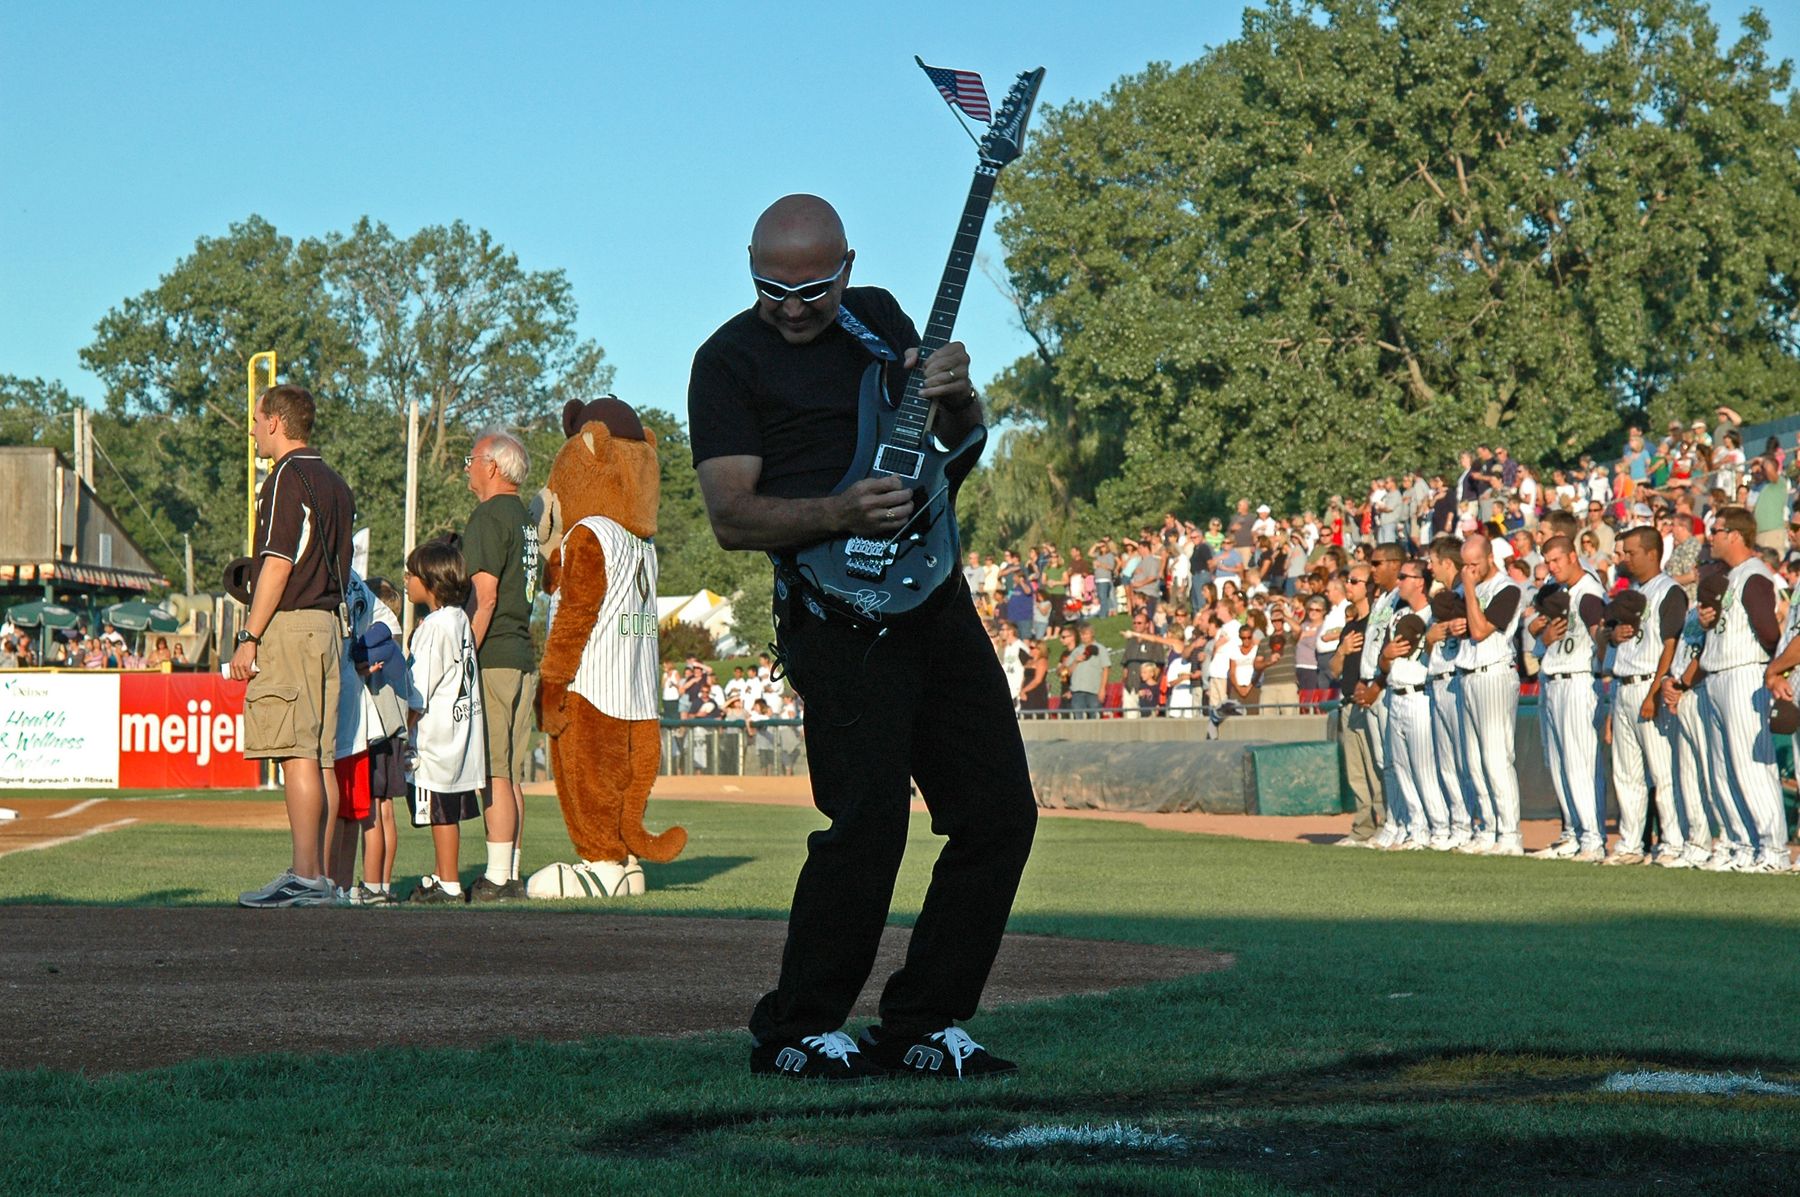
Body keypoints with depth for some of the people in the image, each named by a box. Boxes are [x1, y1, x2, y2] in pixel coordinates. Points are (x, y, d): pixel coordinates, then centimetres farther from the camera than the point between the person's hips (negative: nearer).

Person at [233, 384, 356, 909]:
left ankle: (305, 877, -15)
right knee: (321, 756, 8)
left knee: (297, 754, -12)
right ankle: (321, 877, 9)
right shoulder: (335, 482, 18)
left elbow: (278, 564, -16)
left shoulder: (287, 477, -9)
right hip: (328, 624, 9)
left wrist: (249, 637, -14)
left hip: (288, 625, -9)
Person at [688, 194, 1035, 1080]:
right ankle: (793, 1033, -1)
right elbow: (732, 518, -10)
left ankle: (921, 1024, 14)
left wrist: (956, 395, -1)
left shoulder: (879, 316, 16)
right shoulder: (731, 360, -3)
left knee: (1000, 816, 4)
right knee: (870, 822, -17)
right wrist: (840, 515, -26)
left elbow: (960, 442, 22)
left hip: (938, 599, 7)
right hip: (838, 614, -7)